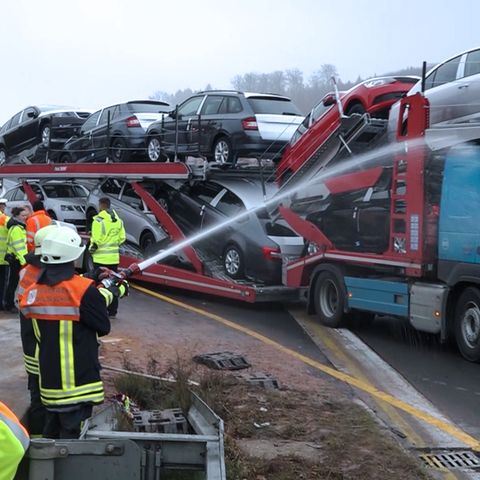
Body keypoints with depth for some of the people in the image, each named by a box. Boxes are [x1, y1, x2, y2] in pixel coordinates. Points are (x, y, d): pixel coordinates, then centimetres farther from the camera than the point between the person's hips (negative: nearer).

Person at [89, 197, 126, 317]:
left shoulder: (99, 220, -14)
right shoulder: (118, 220, 8)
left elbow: (96, 240, -17)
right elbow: (122, 238, 8)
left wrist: (91, 249, 0)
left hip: (101, 258, -6)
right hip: (114, 258, 6)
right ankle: (112, 310, 18)